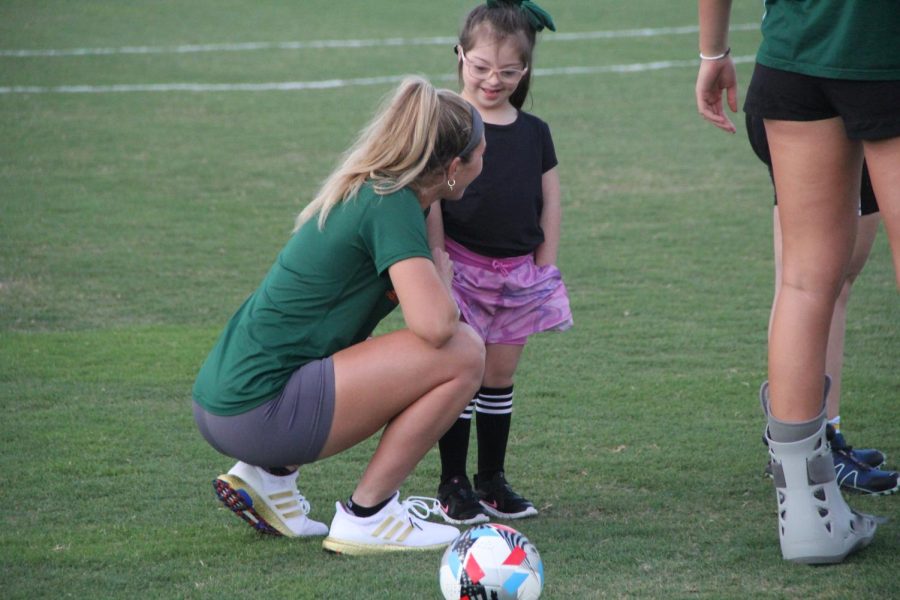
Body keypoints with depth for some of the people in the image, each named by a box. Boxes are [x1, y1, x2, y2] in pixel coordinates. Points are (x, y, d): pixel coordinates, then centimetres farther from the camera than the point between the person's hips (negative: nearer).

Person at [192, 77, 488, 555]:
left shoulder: (369, 191, 15)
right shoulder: (391, 205, -12)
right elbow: (434, 324, -23)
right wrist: (442, 274, -2)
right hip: (257, 413, -10)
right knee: (461, 354, -12)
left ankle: (266, 475, 17)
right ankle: (365, 516, -2)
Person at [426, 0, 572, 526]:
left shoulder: (534, 133, 8)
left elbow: (549, 205, 11)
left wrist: (545, 272, 5)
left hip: (519, 272, 4)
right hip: (464, 268, -4)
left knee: (501, 372, 11)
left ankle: (493, 480, 20)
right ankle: (453, 483, 5)